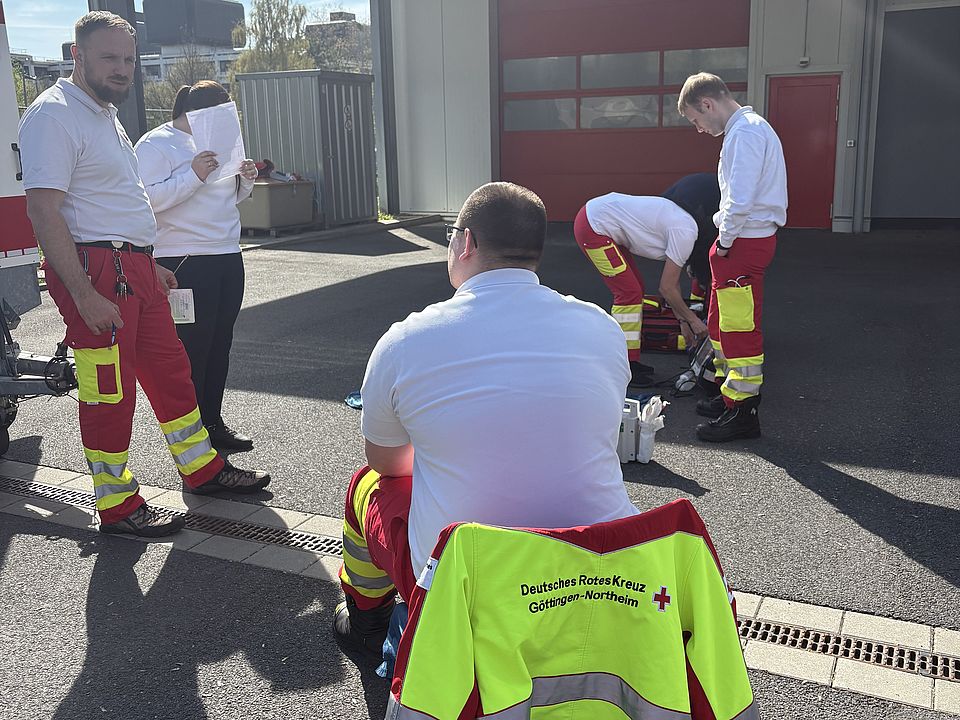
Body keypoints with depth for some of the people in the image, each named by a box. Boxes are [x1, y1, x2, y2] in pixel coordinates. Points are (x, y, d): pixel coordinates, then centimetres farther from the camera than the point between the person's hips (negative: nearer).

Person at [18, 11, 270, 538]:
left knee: (169, 368, 16)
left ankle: (202, 469, 30)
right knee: (108, 391, -1)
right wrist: (84, 294, -25)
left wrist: (149, 263, 25)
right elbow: (43, 209, -21)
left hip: (133, 267, 10)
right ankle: (116, 506, 13)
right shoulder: (54, 114, -13)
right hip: (94, 271, -10)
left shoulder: (104, 113, 19)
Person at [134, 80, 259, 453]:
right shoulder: (155, 144, -7)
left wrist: (244, 179, 6)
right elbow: (149, 198, -19)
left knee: (220, 345, 12)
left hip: (228, 255, 8)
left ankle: (213, 422, 22)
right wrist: (194, 175, -24)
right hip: (184, 264, -8)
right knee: (192, 350, -4)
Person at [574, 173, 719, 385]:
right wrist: (692, 319, -1)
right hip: (592, 227, -10)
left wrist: (683, 321, 17)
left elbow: (672, 282, 16)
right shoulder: (685, 230, -18)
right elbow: (667, 288, -13)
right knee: (629, 293, -8)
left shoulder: (678, 218, 11)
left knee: (635, 289, 13)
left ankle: (630, 360, 19)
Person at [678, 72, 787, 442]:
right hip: (742, 238, 11)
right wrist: (724, 235, 11)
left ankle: (742, 411, 6)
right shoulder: (748, 127, 16)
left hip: (745, 241, -11)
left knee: (740, 326, -3)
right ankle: (728, 391, 34)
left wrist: (724, 241, -13)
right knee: (720, 319, 20)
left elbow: (740, 199, -25)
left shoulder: (745, 132, -17)